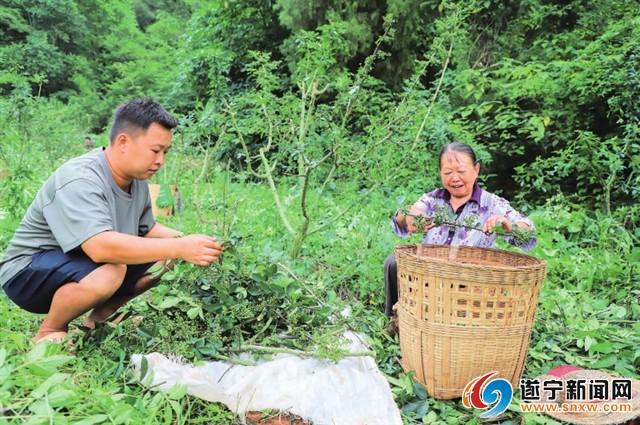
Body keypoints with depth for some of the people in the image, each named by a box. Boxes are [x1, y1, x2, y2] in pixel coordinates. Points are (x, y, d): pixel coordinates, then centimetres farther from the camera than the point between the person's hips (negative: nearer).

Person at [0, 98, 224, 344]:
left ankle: (99, 317, 10)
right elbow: (101, 247, -43)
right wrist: (179, 248, -42)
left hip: (84, 263, 8)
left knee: (165, 260, -7)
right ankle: (48, 332, -7)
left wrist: (187, 242, -11)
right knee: (110, 270, -36)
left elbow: (147, 229, 8)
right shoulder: (79, 180, -30)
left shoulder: (137, 180, -4)